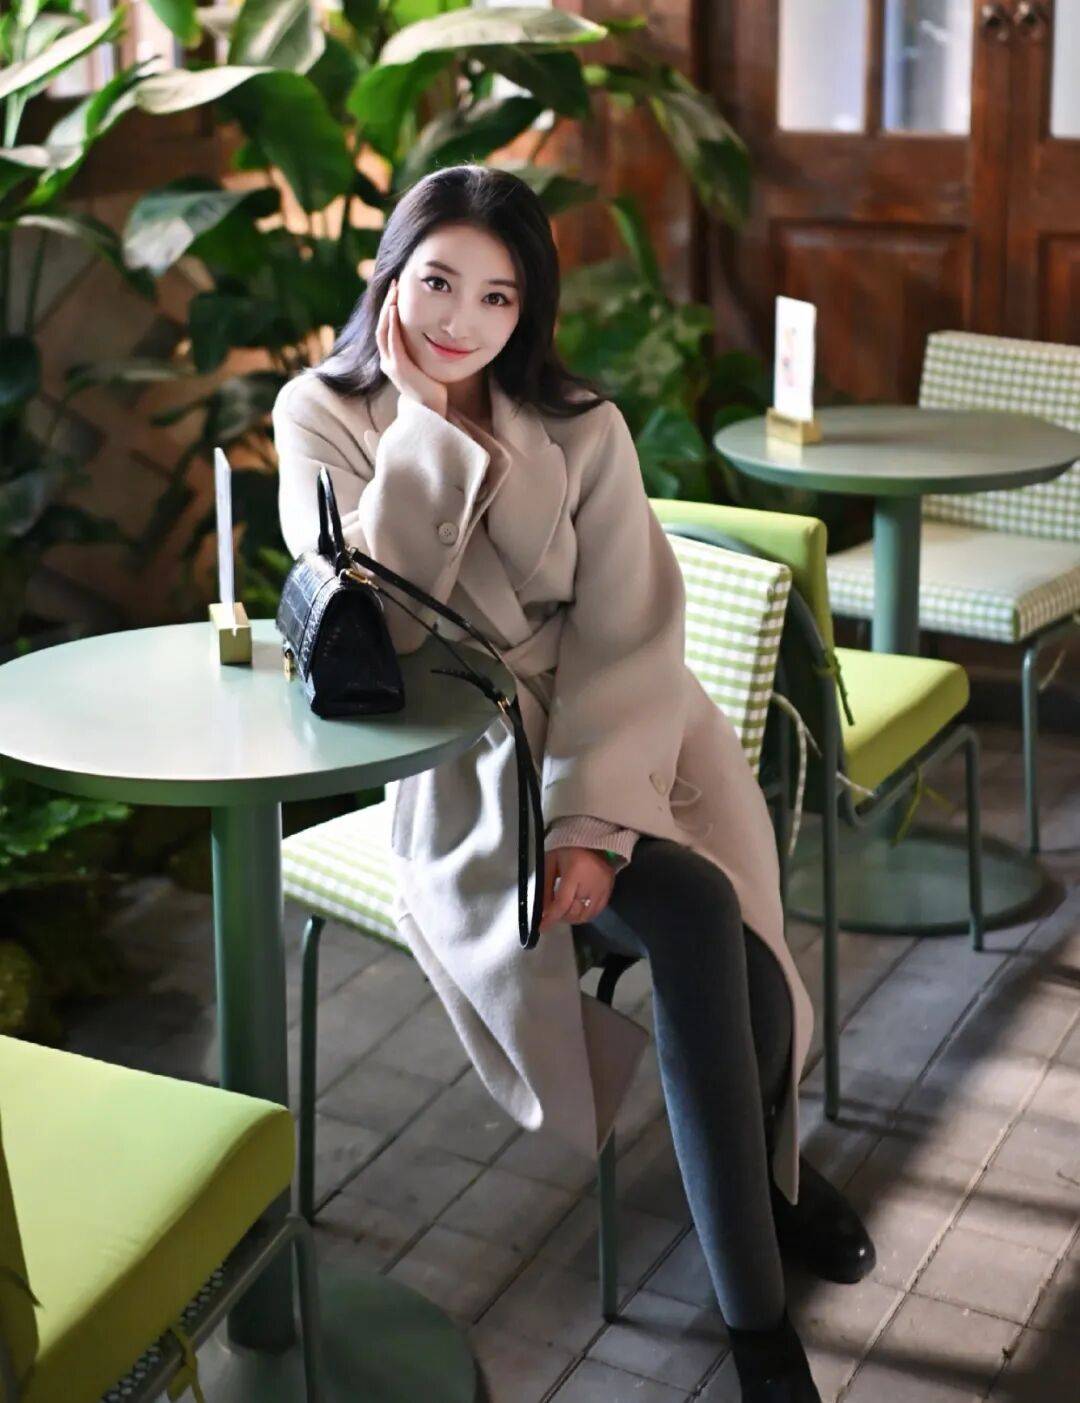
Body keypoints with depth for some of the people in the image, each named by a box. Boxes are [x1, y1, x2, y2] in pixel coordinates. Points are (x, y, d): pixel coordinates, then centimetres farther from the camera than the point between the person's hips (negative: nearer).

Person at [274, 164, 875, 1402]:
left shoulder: (580, 428, 2)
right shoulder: (323, 417, -2)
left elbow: (628, 631, -7)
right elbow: (373, 629, -17)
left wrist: (592, 819, -20)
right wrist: (425, 416, -17)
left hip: (617, 733, 3)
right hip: (463, 763, -2)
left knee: (716, 929, -26)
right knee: (696, 916, -28)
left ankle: (766, 1161, 13)